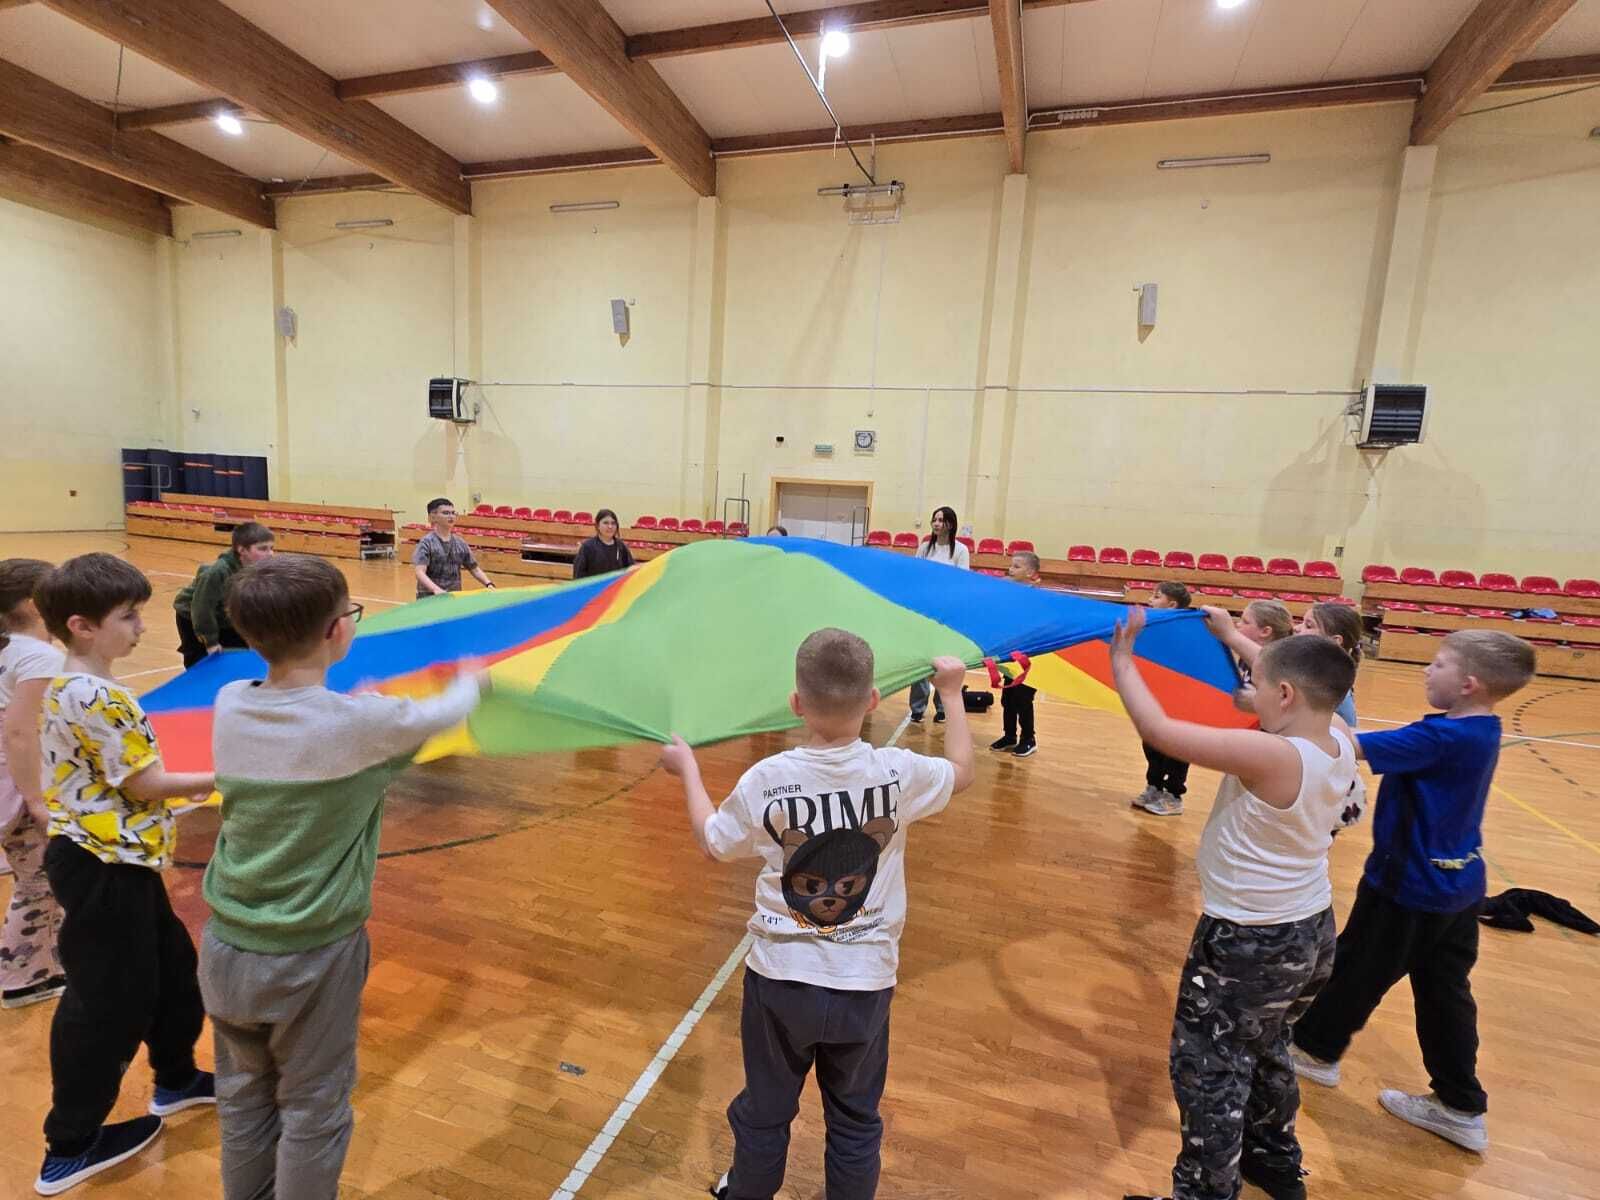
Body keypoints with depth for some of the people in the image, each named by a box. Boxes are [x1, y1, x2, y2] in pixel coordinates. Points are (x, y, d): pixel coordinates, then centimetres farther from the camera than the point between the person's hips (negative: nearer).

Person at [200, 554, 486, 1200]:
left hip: (226, 947, 5)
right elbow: (442, 713, -4)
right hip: (310, 959, -5)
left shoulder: (229, 705, -9)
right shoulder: (359, 720, -22)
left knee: (243, 1097, 23)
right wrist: (471, 681, 16)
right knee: (311, 1113, 15)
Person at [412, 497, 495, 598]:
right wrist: (436, 589, -37)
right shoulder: (427, 542, -9)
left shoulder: (460, 542, 6)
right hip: (429, 598, -5)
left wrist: (488, 584, -7)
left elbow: (475, 569, 11)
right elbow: (420, 572, -20)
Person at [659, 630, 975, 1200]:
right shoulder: (897, 773, -18)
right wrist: (952, 692, 17)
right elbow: (962, 772, 4)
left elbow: (712, 842, -1)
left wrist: (687, 768, 13)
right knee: (855, 1119, 24)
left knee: (764, 1110, 25)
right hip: (865, 983, 0)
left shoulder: (765, 780, -20)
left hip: (779, 978, 0)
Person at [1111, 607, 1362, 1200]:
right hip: (1311, 931, 9)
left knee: (1209, 1071, 11)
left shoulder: (1270, 755, -32)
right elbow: (1298, 692, 13)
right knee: (1266, 1050, 30)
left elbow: (1158, 730, -31)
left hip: (1248, 943, -9)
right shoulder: (1339, 743, -8)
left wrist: (1122, 657, -19)